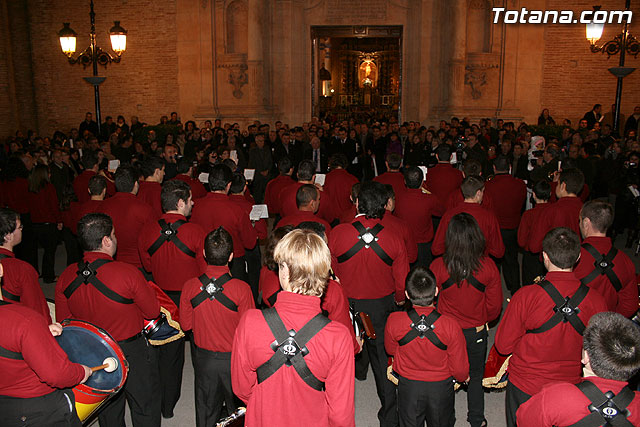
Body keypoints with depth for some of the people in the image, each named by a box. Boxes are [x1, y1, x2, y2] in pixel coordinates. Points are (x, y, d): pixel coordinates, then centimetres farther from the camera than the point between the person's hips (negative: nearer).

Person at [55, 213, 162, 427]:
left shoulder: (66, 277, -12)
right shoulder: (127, 273, -26)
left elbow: (63, 319, 1)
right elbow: (153, 312, -14)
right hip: (132, 352, -5)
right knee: (145, 409, 17)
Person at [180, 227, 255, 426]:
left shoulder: (190, 286, -14)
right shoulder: (241, 289, -23)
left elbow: (186, 324, -2)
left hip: (203, 357, 3)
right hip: (233, 358, -3)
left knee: (206, 410, 22)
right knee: (238, 409, 19)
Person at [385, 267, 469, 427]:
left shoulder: (394, 321, -25)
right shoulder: (450, 325, -28)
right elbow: (460, 368, -15)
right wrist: (463, 377, 9)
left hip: (408, 387, 0)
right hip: (441, 388, 0)